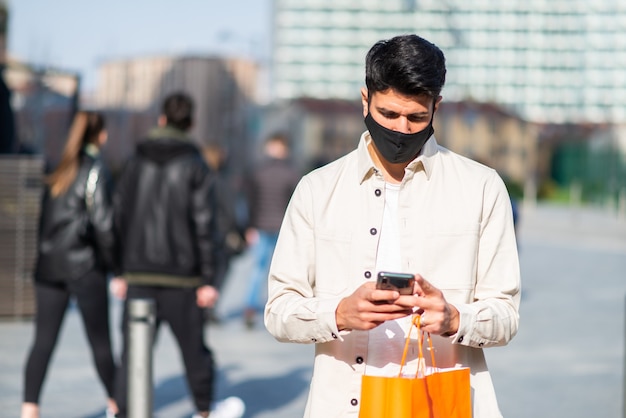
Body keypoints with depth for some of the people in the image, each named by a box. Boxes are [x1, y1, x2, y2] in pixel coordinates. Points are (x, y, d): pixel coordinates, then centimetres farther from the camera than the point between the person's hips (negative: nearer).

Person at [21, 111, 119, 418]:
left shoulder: (59, 170, 11)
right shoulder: (95, 169, -8)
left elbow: (46, 220, 11)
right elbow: (102, 221, -12)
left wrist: (45, 256, 14)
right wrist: (116, 266, -5)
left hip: (49, 265, 5)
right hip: (83, 266, -5)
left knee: (43, 341, 1)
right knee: (100, 340, 8)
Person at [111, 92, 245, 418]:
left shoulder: (135, 162, 6)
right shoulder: (195, 166, -4)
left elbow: (120, 217, 7)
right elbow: (204, 226, -8)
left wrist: (121, 272, 13)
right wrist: (208, 279, -6)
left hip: (138, 273, 3)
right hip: (181, 276, -2)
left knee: (133, 348, 2)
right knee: (193, 346, 12)